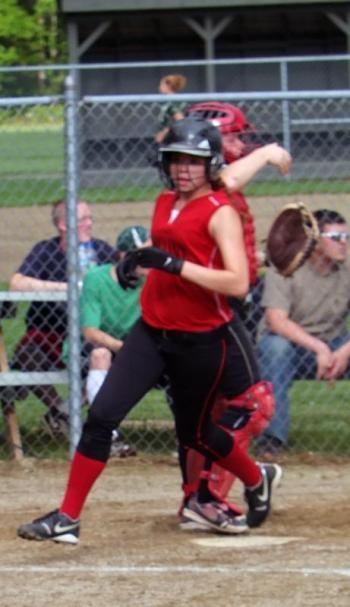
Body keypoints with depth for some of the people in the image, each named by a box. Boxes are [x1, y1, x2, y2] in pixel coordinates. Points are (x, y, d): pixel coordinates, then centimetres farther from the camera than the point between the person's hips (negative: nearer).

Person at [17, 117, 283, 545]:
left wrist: (174, 264, -29)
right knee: (101, 415, -8)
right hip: (152, 331, 6)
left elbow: (238, 283, -24)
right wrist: (136, 262, 4)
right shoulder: (164, 203, 9)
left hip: (202, 341, -6)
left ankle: (258, 481, 40)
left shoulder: (220, 212, -13)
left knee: (195, 433, 11)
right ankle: (67, 518, -5)